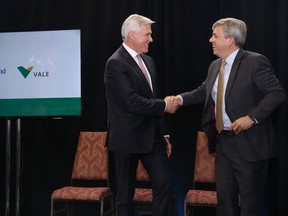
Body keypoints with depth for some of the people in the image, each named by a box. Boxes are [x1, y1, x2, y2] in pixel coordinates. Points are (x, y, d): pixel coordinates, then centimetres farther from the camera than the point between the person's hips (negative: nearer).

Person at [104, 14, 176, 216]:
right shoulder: (116, 63, -14)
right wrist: (164, 105, -12)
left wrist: (163, 135, 15)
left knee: (164, 184, 4)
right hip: (128, 138, -7)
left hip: (152, 135, 7)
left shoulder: (148, 61, 12)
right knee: (126, 192, 6)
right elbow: (131, 102, -23)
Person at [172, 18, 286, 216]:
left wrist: (252, 117, -24)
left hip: (249, 144, -7)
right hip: (222, 142, 8)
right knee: (224, 196, 16)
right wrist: (181, 99, 3)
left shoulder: (255, 61, -13)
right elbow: (203, 91, 20)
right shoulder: (215, 66, 10)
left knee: (250, 199, 5)